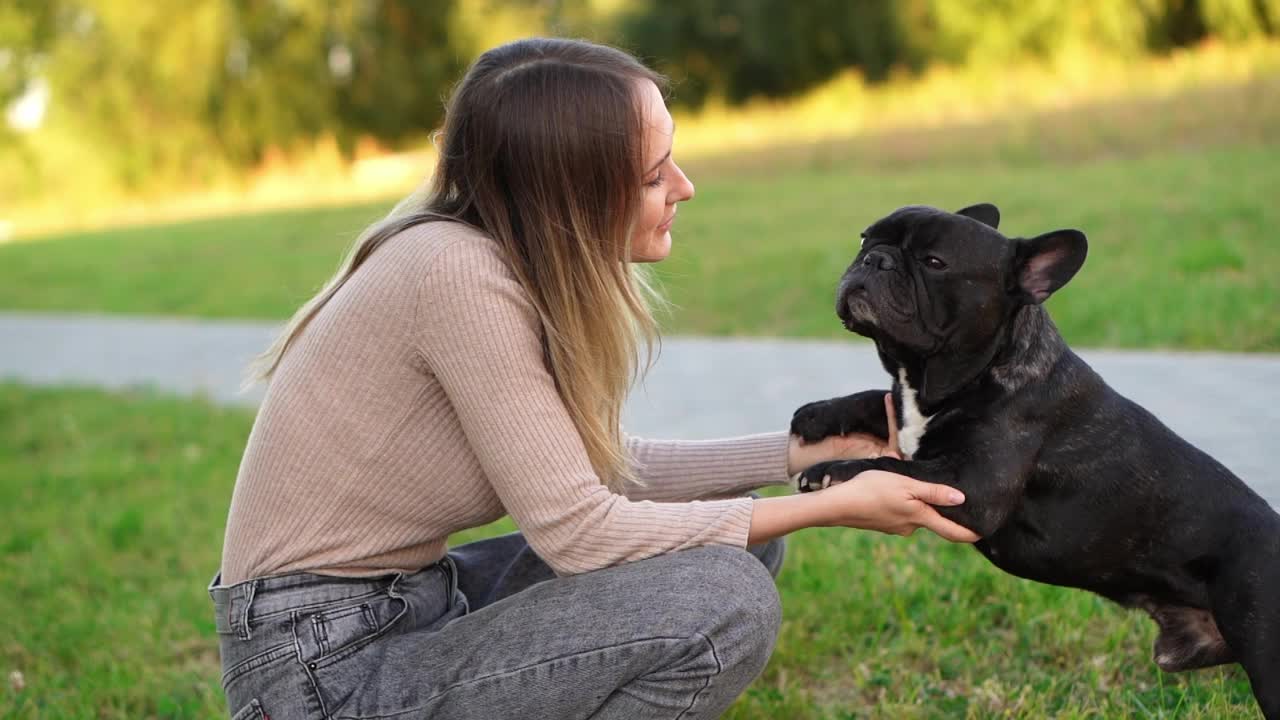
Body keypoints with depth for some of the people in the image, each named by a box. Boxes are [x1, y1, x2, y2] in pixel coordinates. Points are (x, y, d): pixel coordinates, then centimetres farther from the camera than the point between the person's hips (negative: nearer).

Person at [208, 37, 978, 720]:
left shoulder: (522, 265, 1)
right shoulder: (459, 274, -25)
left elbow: (607, 469, 9)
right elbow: (579, 531, -24)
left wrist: (803, 452, 3)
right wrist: (833, 507, -16)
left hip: (414, 600, 9)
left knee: (731, 541, 8)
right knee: (727, 602, -21)